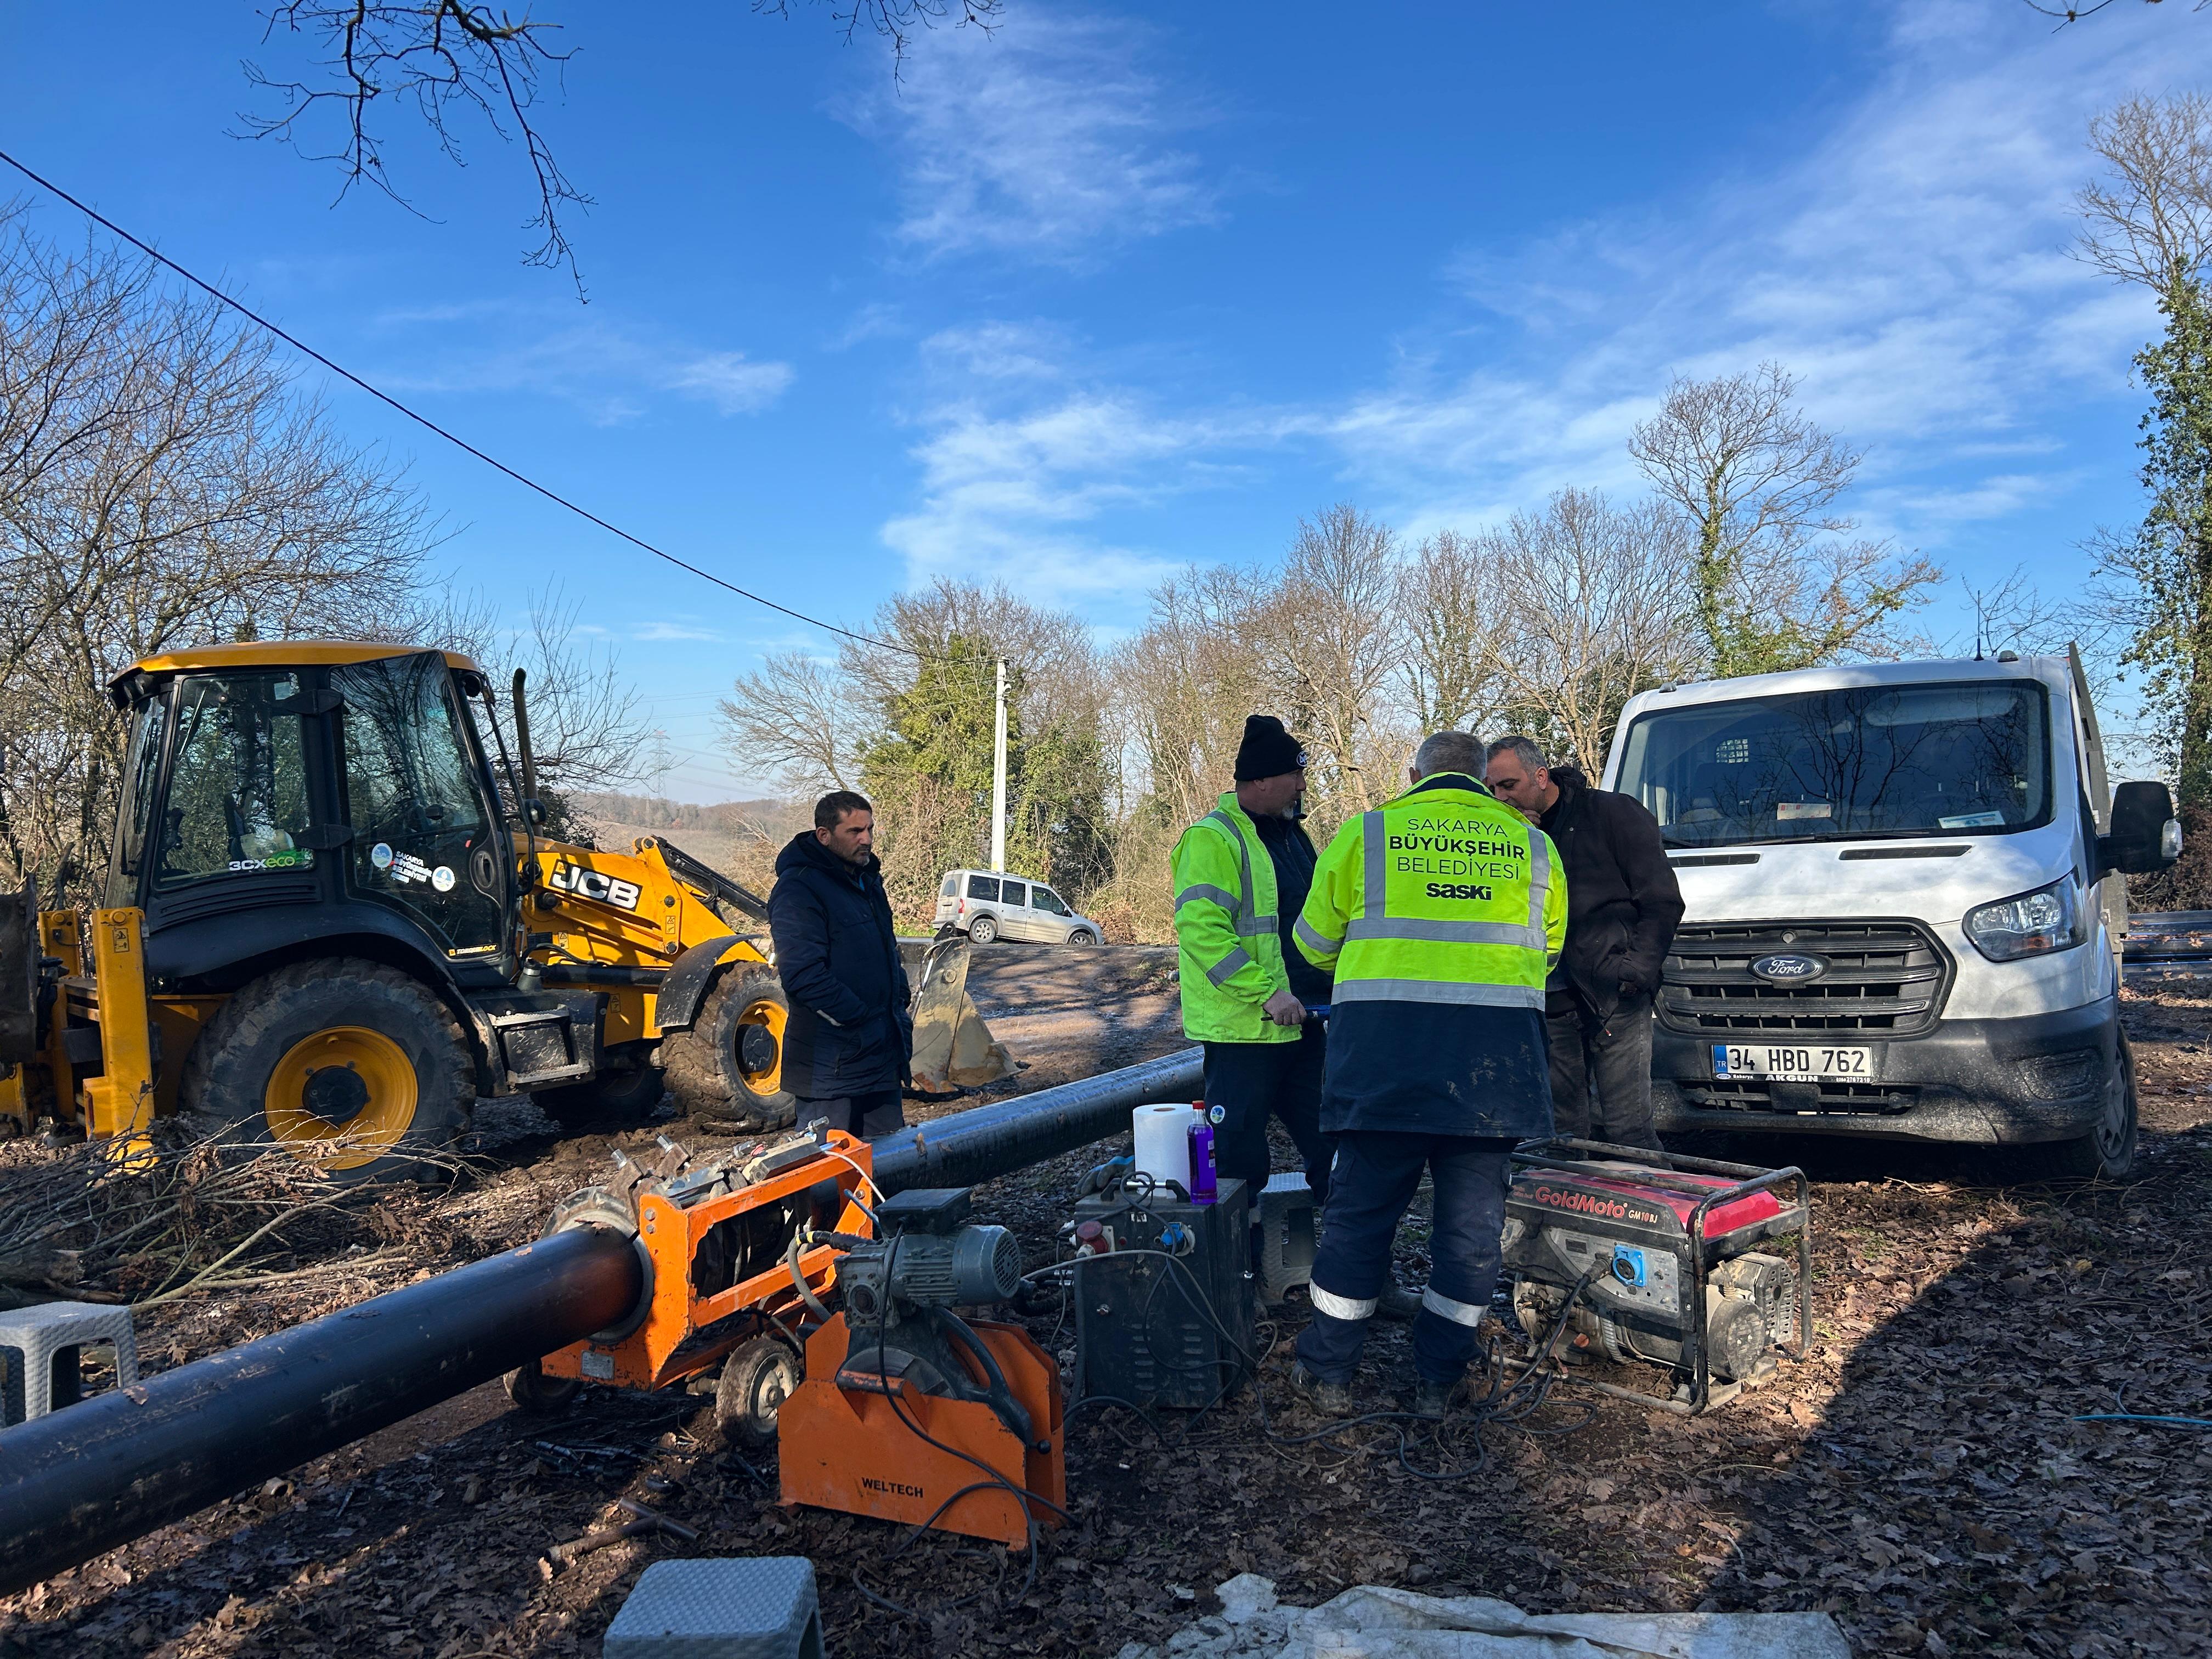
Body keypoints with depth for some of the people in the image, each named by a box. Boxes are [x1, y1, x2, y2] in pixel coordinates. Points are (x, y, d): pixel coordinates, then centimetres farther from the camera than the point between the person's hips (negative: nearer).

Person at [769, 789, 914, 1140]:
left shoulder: (868, 880, 15)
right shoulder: (798, 889, -15)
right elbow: (803, 975, -23)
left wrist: (899, 1001, 12)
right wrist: (860, 1018, -19)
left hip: (882, 1057, 9)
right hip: (831, 1067, -9)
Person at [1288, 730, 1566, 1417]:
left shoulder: (1366, 833, 5)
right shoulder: (1532, 846, 11)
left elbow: (1315, 942, 12)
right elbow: (1548, 949, 23)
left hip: (1385, 1052, -1)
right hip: (1494, 1058, 2)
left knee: (1360, 1212, 8)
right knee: (1472, 1220, 12)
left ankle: (1328, 1372, 17)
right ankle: (1437, 1379, 19)